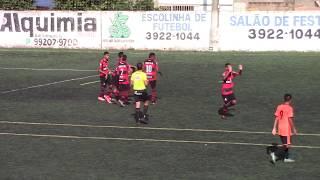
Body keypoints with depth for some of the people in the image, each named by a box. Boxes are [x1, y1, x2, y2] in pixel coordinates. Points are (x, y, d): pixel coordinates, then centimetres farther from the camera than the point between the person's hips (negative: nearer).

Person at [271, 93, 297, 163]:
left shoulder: (279, 107, 5)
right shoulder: (290, 108, -13)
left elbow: (276, 118, 5)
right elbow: (290, 119, -16)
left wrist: (274, 128, 7)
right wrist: (294, 129, -7)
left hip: (280, 128, 7)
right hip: (287, 129, -7)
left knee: (285, 144, 20)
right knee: (287, 145, -2)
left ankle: (286, 158, 29)